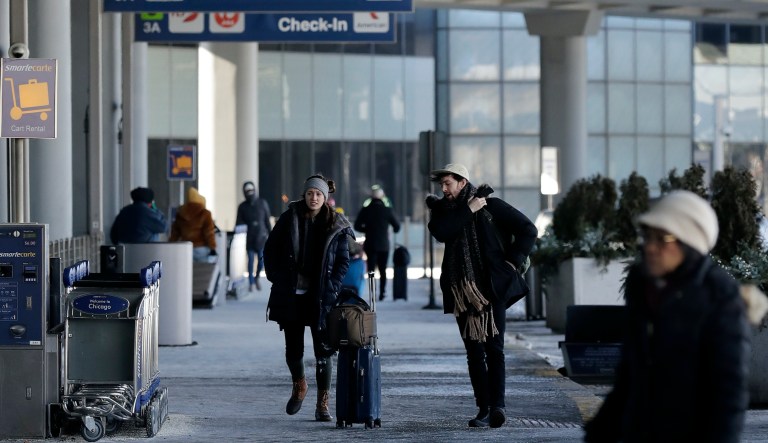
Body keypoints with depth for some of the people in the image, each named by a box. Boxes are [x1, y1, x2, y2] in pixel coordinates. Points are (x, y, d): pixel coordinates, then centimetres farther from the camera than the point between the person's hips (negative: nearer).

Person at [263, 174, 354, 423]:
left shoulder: (336, 226, 0)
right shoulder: (289, 218, 2)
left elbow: (344, 260, 3)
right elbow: (270, 250, 9)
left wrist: (332, 288, -6)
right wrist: (277, 278, 1)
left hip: (320, 297, -1)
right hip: (290, 294, 1)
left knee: (323, 350, -3)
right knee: (293, 348, 8)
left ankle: (322, 404, 5)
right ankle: (299, 387, 36)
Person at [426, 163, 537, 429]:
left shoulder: (492, 206, 4)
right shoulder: (443, 210, 13)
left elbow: (528, 230, 5)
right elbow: (439, 232, -10)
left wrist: (514, 260, -4)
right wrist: (468, 211, -9)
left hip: (492, 287, -4)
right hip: (462, 293, 4)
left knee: (494, 349, -10)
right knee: (474, 353, 3)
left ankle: (497, 405, -18)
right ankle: (484, 409, 4)